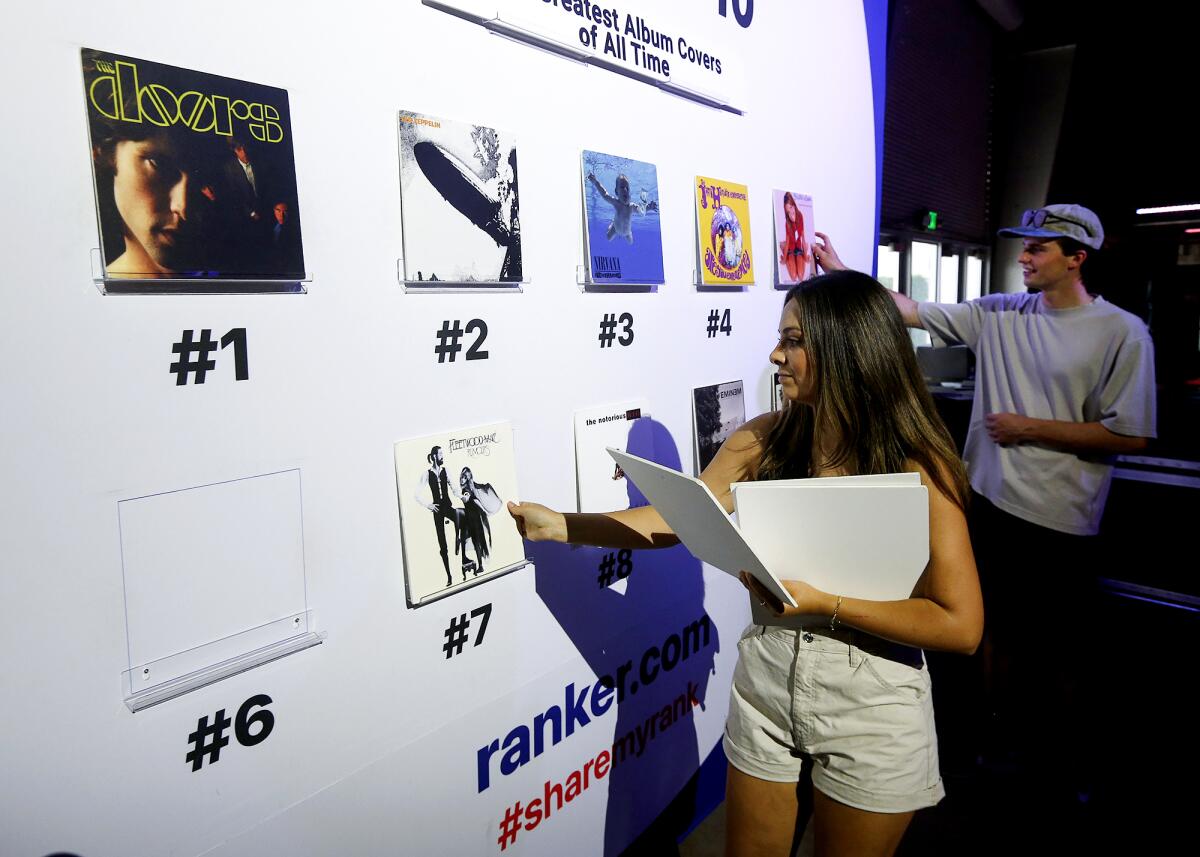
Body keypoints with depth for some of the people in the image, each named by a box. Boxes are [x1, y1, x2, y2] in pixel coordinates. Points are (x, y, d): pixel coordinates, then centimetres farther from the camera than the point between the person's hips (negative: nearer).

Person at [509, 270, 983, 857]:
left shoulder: (919, 467, -17)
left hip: (870, 710, -3)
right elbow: (676, 519, -6)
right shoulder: (765, 440, -6)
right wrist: (560, 525, -13)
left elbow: (961, 625, -18)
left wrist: (824, 601, -25)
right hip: (764, 691, 3)